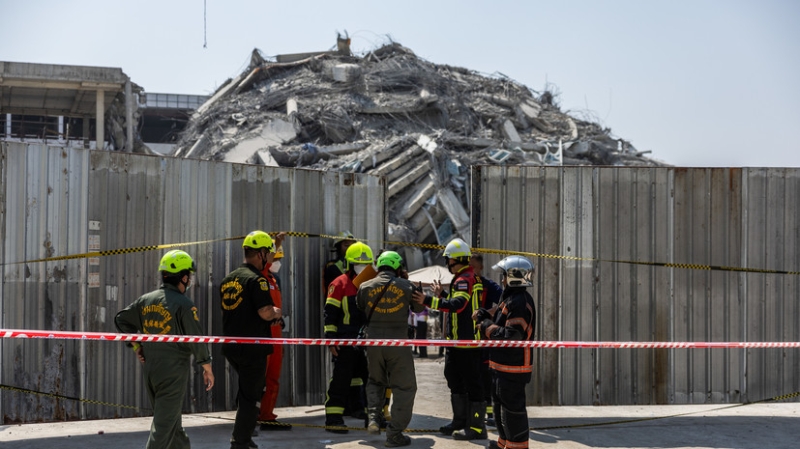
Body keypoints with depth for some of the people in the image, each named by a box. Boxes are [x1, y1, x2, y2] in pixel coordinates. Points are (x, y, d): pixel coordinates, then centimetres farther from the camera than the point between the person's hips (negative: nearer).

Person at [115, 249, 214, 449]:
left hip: (149, 370, 7)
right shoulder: (184, 304, -15)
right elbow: (196, 338, -13)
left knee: (172, 419, 21)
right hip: (173, 372, -7)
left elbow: (121, 319, 14)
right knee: (164, 424, -3)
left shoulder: (146, 300, 4)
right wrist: (207, 368, -2)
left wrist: (135, 345, 18)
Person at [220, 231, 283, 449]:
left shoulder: (228, 279, 12)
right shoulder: (256, 279, -15)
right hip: (252, 348, -8)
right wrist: (276, 313, -2)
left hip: (231, 347, 8)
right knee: (250, 396, 2)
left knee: (247, 389, 22)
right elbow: (265, 312, -25)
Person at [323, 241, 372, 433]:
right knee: (341, 380, -4)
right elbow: (330, 314, -8)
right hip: (345, 342, -6)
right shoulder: (340, 284, -5)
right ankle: (333, 419, 0)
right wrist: (330, 339, -13)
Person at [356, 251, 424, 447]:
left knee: (376, 381, 26)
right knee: (404, 387, 7)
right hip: (398, 342, -3)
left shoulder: (366, 287, 1)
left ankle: (374, 418, 8)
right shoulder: (406, 286, -4)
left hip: (374, 341, 3)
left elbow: (359, 309, 14)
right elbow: (420, 307, 9)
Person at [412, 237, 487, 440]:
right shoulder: (463, 279, 18)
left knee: (471, 383, -6)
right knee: (455, 380, 18)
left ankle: (477, 427, -2)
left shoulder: (465, 280, -16)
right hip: (458, 340, 11)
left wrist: (428, 301, -35)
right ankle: (460, 420, 29)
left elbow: (457, 305, -31)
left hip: (466, 340, -11)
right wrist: (440, 295, 21)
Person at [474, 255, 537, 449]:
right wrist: (487, 318, 2)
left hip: (513, 367, -11)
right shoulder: (512, 298, 14)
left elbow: (510, 336, -26)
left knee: (512, 407, -4)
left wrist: (486, 325, -16)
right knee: (501, 404, 22)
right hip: (503, 364, 11)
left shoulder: (519, 302, -21)